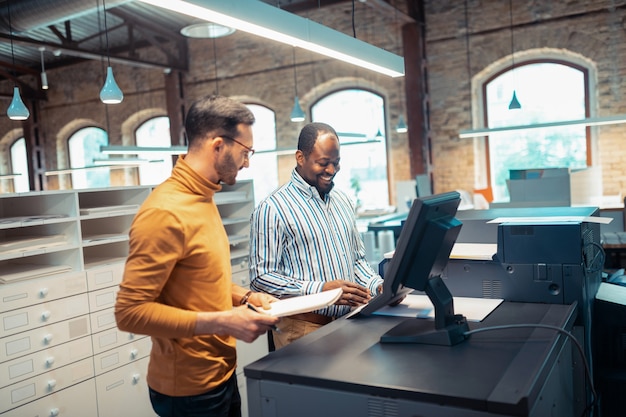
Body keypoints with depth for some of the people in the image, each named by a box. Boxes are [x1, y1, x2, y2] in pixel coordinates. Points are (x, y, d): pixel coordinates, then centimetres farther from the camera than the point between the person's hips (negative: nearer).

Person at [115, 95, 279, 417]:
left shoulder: (202, 199, 6)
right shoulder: (164, 212, -23)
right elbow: (130, 311, -24)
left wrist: (245, 297, 2)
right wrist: (222, 322, -26)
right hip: (190, 386, -8)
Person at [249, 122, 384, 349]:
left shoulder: (343, 201, 12)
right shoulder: (272, 208, -10)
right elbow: (261, 276, -14)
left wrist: (378, 285, 1)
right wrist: (320, 290, -23)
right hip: (305, 329, -5)